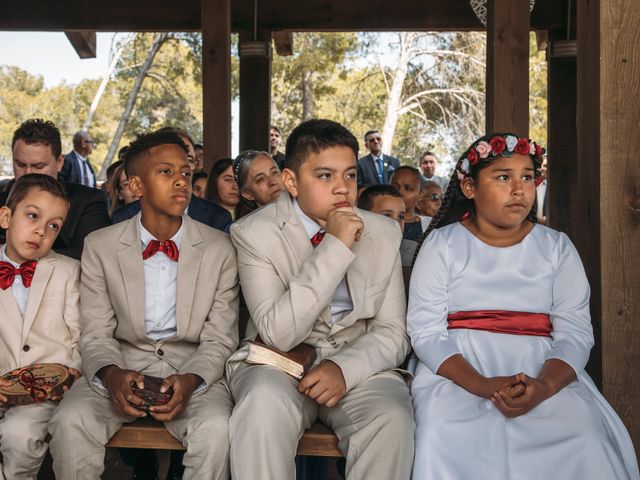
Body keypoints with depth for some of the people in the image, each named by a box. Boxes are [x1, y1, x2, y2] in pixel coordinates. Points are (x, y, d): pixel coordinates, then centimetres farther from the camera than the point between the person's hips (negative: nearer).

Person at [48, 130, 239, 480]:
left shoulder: (219, 249, 1)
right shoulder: (100, 247, 2)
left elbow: (220, 339, 0)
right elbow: (95, 335, 2)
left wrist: (191, 381, -21)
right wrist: (110, 374, -22)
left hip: (194, 368, -1)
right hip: (123, 364, 1)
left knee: (216, 428, -32)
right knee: (70, 422, -28)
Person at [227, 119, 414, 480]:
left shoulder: (384, 233, 3)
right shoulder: (255, 233, -7)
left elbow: (393, 332, 3)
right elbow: (278, 334, -18)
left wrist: (346, 368, -18)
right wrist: (335, 247, -23)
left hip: (357, 366, 3)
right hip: (279, 364, -2)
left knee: (393, 416, -29)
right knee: (266, 400, -35)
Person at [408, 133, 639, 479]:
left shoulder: (557, 247, 10)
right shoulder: (442, 244, 4)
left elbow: (576, 332, 1)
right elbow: (426, 331, -5)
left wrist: (544, 385, -20)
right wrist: (481, 385, -21)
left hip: (545, 374, 2)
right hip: (458, 373, -2)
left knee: (587, 443, -27)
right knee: (448, 443, -32)